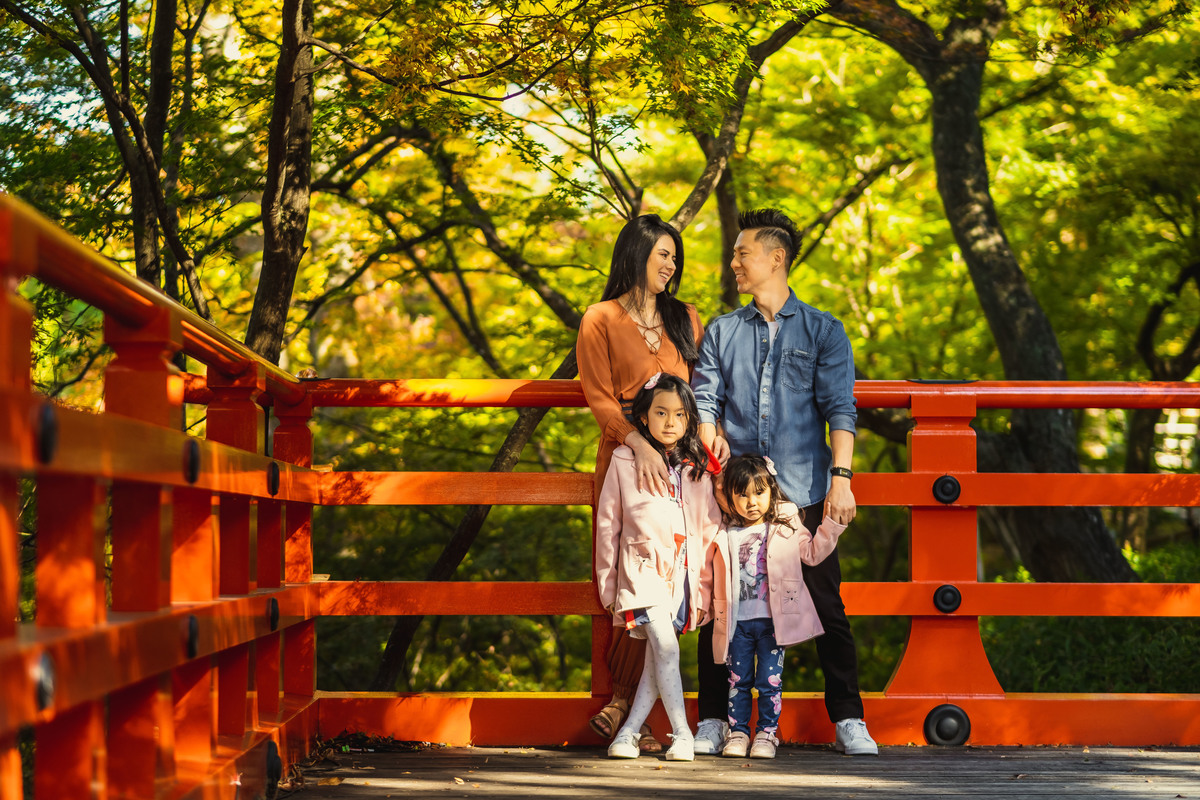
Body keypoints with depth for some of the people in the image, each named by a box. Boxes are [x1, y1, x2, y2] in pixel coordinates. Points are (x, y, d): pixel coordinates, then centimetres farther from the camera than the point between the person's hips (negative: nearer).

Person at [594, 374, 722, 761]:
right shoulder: (625, 460, 2)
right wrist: (607, 584, 6)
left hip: (683, 571, 3)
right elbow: (607, 523, 6)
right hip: (643, 566, -3)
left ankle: (630, 731, 12)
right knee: (666, 648, -17)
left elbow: (711, 527, 12)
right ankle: (682, 734, -11)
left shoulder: (698, 468, 8)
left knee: (657, 657, 3)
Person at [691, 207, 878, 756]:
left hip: (804, 490, -2)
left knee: (826, 605, -2)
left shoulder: (823, 330, 8)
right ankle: (713, 720, 6)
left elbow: (839, 408, 0)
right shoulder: (721, 332, 15)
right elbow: (705, 403, 6)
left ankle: (848, 721, 4)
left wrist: (840, 478, -11)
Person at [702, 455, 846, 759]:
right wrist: (701, 603, 13)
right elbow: (708, 572, 15)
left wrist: (832, 524, -1)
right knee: (738, 680, 5)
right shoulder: (724, 534, 5)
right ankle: (738, 733, 15)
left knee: (770, 680, -1)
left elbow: (812, 553, 7)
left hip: (772, 620, -1)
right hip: (737, 622, 1)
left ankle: (766, 734, 9)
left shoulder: (786, 526, 4)